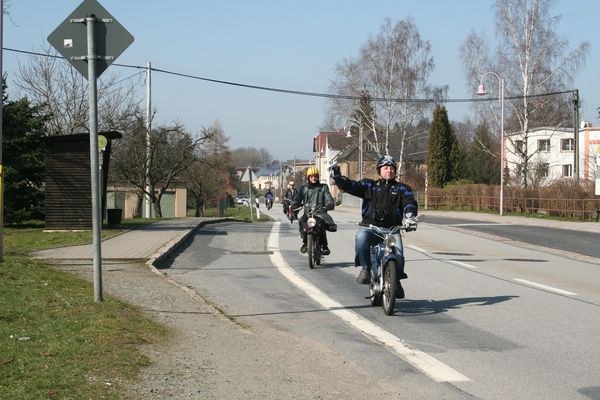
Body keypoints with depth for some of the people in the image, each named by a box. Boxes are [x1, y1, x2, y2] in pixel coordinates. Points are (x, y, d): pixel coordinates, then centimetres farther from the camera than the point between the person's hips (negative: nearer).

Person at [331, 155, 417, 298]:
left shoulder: (402, 188, 16)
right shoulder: (369, 185, 16)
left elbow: (410, 203, -1)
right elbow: (350, 186, 3)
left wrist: (410, 217, -24)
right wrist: (337, 177, -18)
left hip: (392, 229, 0)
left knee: (398, 253, -24)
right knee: (361, 237, -35)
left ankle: (397, 280, 4)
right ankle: (366, 269, -18)